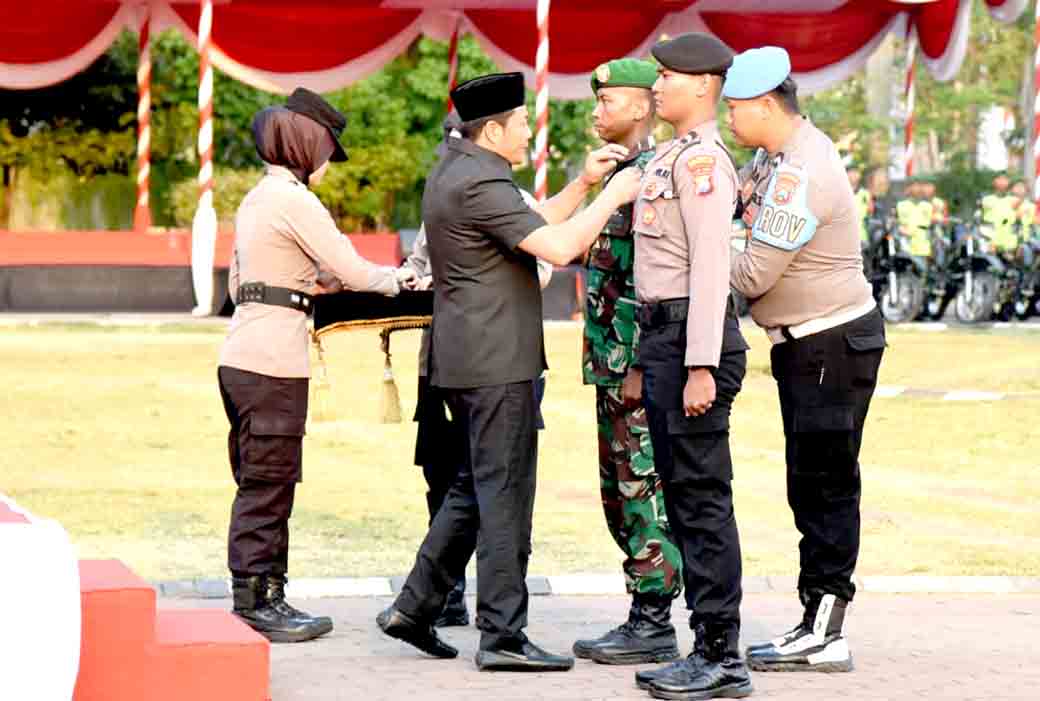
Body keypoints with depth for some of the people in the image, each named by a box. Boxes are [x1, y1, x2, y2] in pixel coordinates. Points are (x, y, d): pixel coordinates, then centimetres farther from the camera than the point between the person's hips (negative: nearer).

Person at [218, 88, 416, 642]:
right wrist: (397, 279, 8)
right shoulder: (295, 200, -11)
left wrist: (314, 281, 21)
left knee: (260, 482, 13)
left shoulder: (256, 199, 18)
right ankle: (256, 602, -1)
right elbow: (352, 270, -10)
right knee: (268, 482, -4)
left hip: (241, 352, 10)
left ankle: (261, 598, 17)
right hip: (274, 357, -10)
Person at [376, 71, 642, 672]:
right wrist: (613, 197, -13)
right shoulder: (481, 183, -17)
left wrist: (583, 184, 12)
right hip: (496, 361, -10)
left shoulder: (456, 168, 15)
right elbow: (559, 248, -24)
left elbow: (534, 227, 22)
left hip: (467, 360, 10)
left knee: (476, 488, 17)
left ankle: (415, 606, 18)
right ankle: (503, 637, -2)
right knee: (505, 494, -5)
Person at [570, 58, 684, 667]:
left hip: (638, 365, -10)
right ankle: (645, 616, 18)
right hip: (614, 367, 10)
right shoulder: (625, 172, 18)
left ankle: (654, 627, -2)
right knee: (621, 495, 12)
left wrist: (640, 365, -22)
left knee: (645, 491, -6)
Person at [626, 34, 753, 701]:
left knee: (703, 497, -7)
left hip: (692, 336, -10)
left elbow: (711, 266, -20)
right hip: (661, 334, 10)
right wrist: (648, 363, 21)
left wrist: (701, 368, -23)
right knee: (681, 494, 12)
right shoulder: (670, 157, 17)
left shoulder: (703, 159, -13)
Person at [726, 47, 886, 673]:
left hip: (833, 345, -10)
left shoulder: (801, 176, -22)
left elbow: (754, 275, -22)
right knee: (813, 487, 12)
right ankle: (819, 629, 17)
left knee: (825, 486, -7)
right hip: (809, 344, 10)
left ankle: (824, 632, -4)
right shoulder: (784, 150, 10)